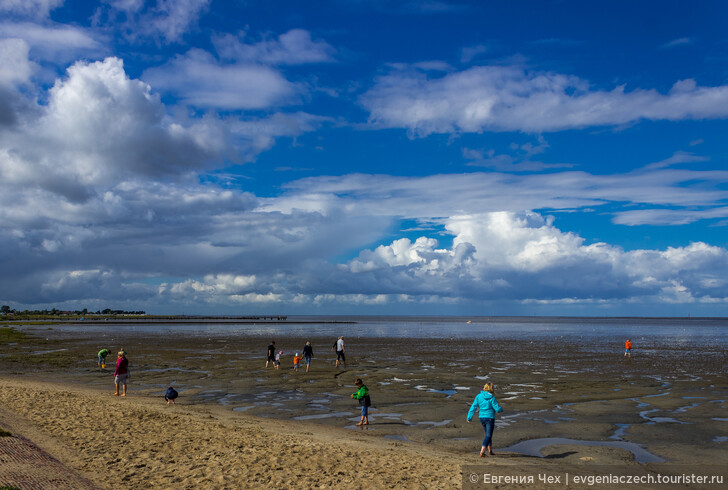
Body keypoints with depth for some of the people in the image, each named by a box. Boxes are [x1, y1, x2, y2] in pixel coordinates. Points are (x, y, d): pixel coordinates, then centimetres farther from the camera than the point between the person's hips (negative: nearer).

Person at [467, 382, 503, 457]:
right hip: (490, 418, -6)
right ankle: (482, 452, -17)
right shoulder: (492, 398, -14)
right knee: (488, 436, -2)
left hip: (481, 417, 6)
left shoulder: (479, 396, -2)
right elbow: (497, 409, -14)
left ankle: (490, 451, 32)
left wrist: (469, 417, 1)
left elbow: (473, 407, -2)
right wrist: (501, 409, 10)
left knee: (488, 434, 23)